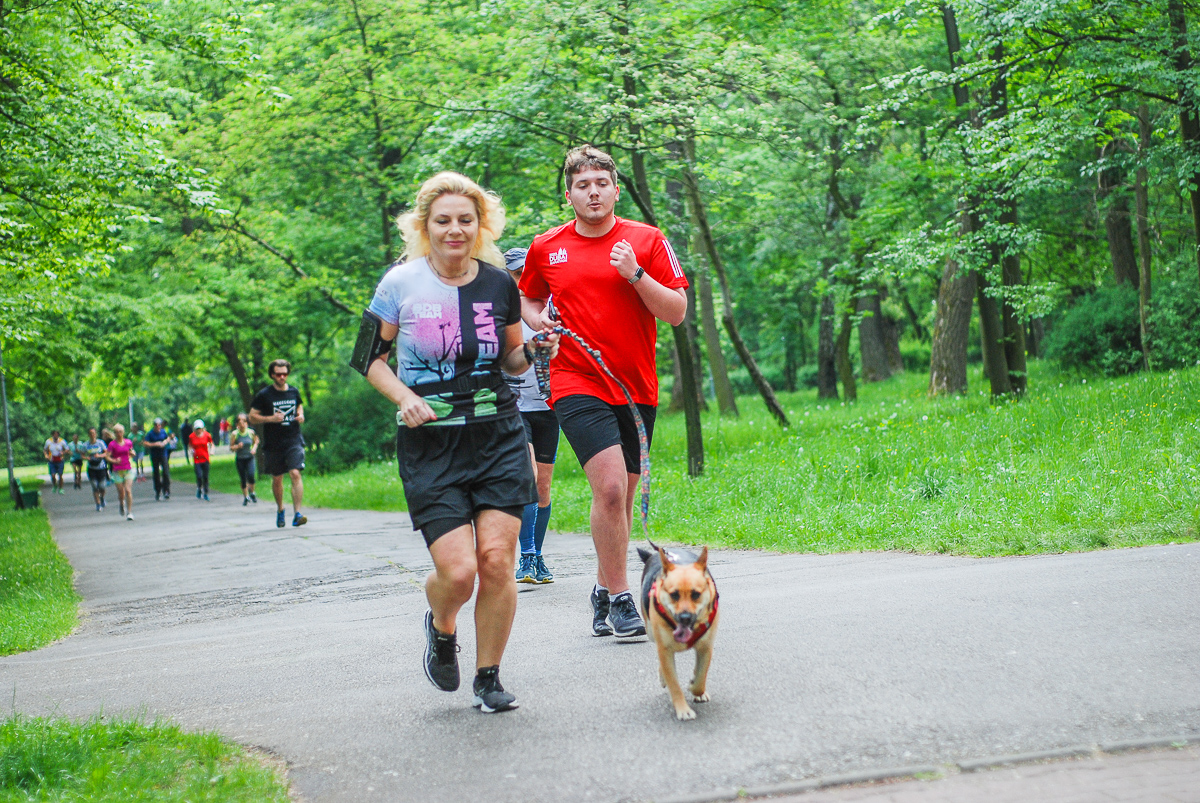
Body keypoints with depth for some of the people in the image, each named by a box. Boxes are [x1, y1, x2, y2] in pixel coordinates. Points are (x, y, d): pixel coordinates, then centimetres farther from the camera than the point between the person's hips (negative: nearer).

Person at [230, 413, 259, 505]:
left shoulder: (251, 432, -3)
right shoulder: (234, 434, -6)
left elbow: (256, 442, 15)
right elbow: (231, 448, 0)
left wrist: (254, 448, -4)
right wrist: (237, 446, -20)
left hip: (249, 458, 0)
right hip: (240, 459, 0)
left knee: (250, 475, -20)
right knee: (243, 479, 3)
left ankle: (251, 493, 4)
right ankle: (246, 497, 20)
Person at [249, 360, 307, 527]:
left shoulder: (294, 392, 8)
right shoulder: (263, 395, -2)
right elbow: (252, 417, 0)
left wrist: (301, 416, 5)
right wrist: (271, 418, -16)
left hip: (293, 441, 1)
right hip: (273, 443, -1)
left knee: (295, 474, -16)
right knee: (277, 479, 9)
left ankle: (297, 513, -20)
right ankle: (280, 510, 33)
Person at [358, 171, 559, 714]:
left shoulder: (498, 284, 4)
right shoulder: (401, 283, -3)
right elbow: (370, 358, 5)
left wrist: (533, 352, -5)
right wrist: (405, 398, -11)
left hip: (498, 436, 2)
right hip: (430, 444, -2)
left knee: (497, 559, -8)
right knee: (458, 570, -12)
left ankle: (488, 678, 12)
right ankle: (441, 628, 26)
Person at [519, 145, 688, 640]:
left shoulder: (647, 241, 1)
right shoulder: (545, 248, 5)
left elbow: (677, 312, -3)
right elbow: (529, 297, 23)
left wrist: (635, 274, -15)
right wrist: (538, 319, 1)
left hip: (636, 388, 2)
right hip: (576, 383, -2)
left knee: (621, 498, 10)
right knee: (610, 487, -19)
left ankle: (603, 593, 29)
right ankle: (620, 597, -7)